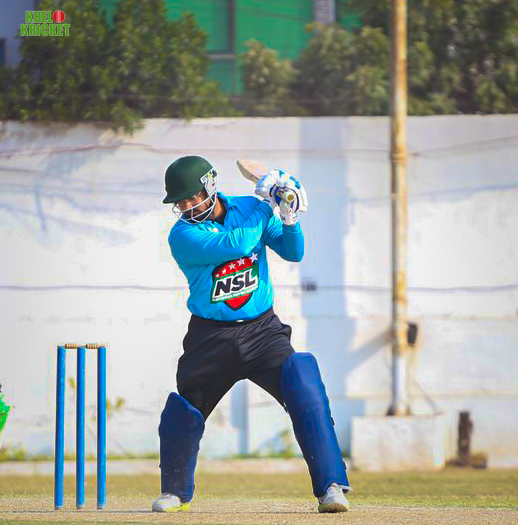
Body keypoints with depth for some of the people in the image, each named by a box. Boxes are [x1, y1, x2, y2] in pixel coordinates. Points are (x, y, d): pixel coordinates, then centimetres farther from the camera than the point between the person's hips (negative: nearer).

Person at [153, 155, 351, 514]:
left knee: (305, 389, -20)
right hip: (211, 336, -1)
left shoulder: (250, 208, 0)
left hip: (263, 329, 1)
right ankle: (176, 491, 27)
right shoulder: (183, 235, -12)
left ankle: (331, 485, -19)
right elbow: (236, 244, -26)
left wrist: (289, 219, -18)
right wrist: (266, 204, -19)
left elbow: (293, 253, 1)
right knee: (183, 413, 1)